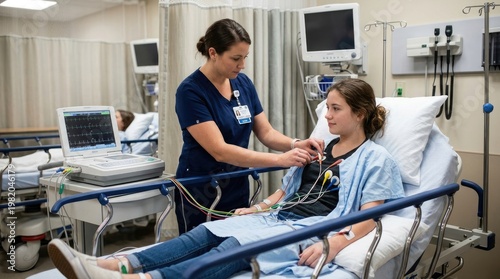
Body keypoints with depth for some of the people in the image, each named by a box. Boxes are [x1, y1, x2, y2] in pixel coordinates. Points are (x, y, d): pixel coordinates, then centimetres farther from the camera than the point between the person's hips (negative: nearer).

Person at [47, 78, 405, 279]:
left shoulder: (375, 158, 3)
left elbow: (368, 219, -7)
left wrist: (335, 242, -24)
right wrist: (258, 208, 10)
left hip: (312, 229, -6)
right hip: (279, 218, 7)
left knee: (239, 246, -33)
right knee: (208, 232, -19)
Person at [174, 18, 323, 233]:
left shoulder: (243, 83, 1)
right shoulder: (190, 91, -18)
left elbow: (266, 132, 5)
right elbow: (219, 151, -25)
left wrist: (296, 145, -15)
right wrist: (280, 160, -30)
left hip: (237, 189, 6)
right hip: (200, 192, -5)